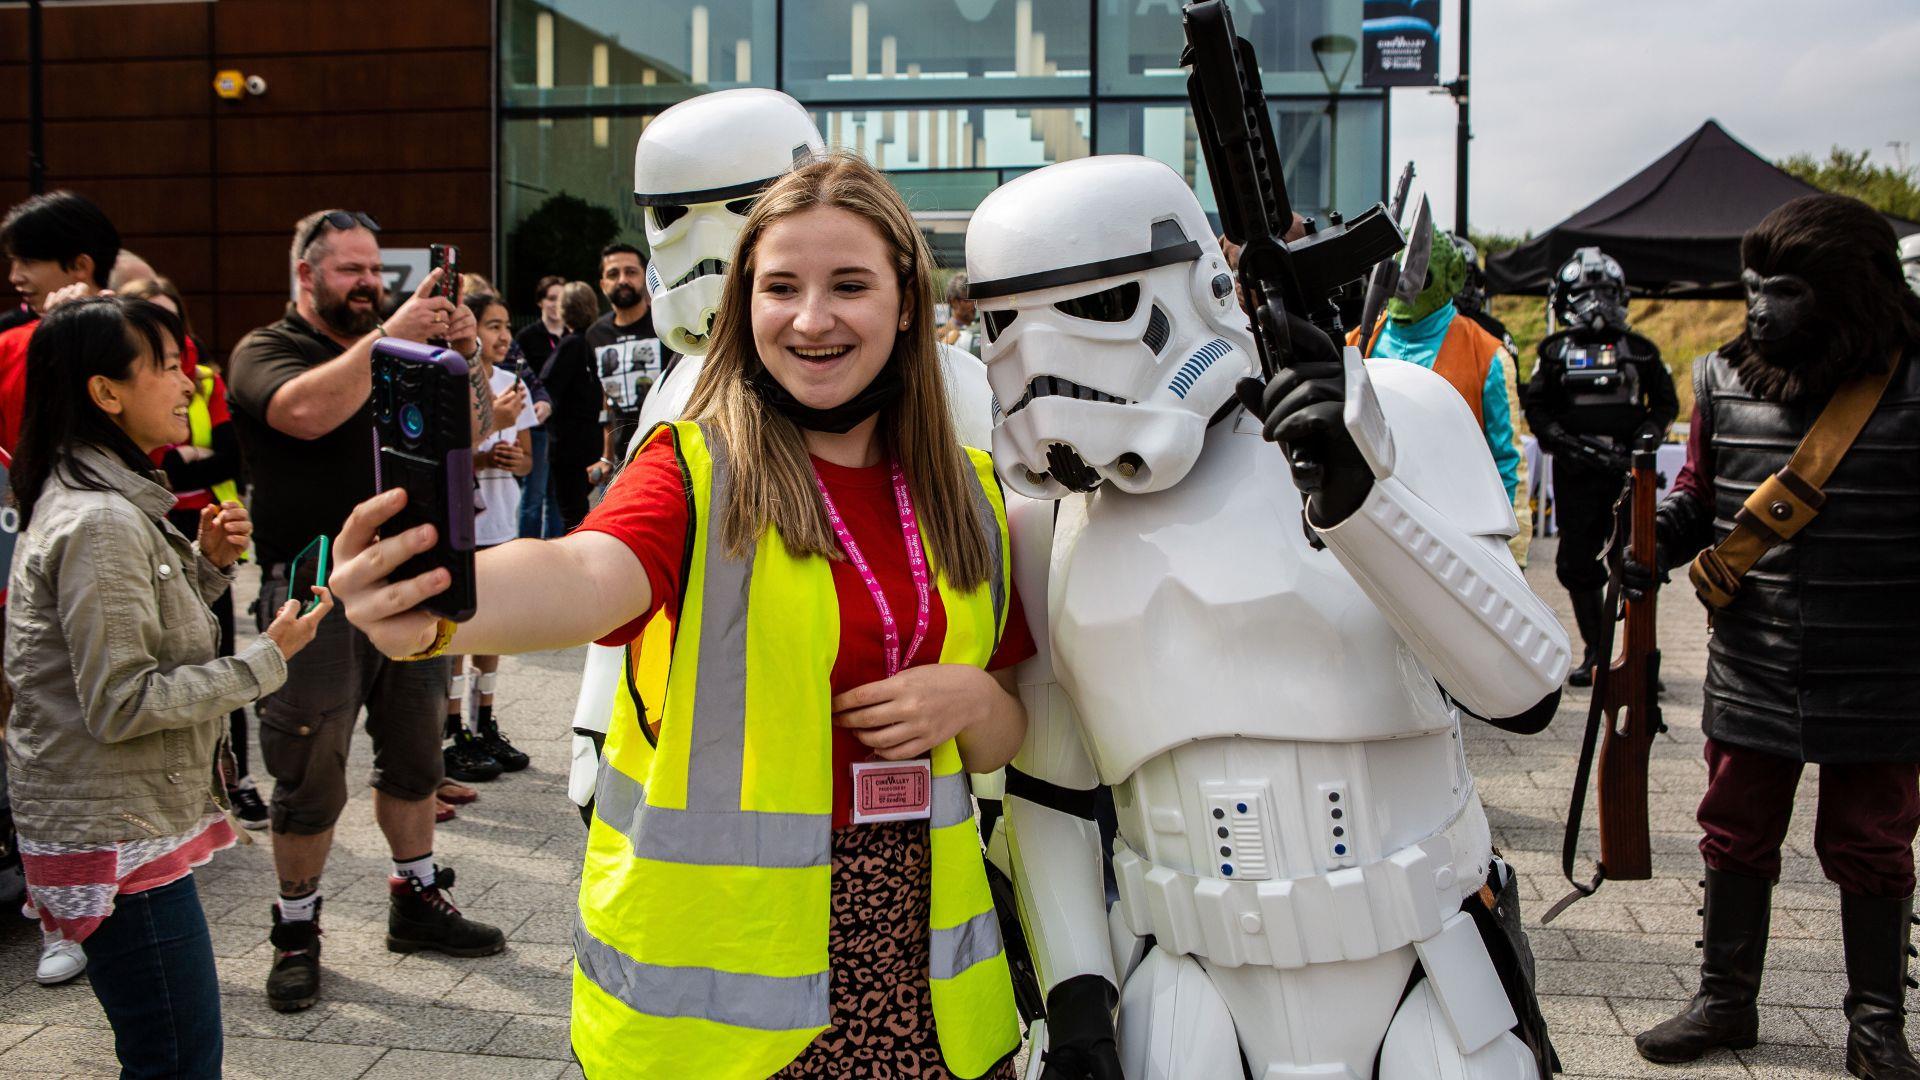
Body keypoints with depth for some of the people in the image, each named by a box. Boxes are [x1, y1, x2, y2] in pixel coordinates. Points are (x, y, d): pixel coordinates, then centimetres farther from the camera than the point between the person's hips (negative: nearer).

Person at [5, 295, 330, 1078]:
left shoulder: (102, 500, 11)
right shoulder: (100, 522, -20)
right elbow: (121, 704, -22)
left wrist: (207, 564, 5)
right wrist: (266, 660, -17)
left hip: (126, 818, 10)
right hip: (115, 837, -10)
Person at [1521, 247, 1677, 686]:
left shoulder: (1640, 350, 10)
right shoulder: (1556, 350, 10)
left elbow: (1666, 401, 16)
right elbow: (1536, 406, 6)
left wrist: (1650, 429, -3)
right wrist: (1561, 438, -11)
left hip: (1629, 469, -1)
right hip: (1576, 473, 1)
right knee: (1576, 564, 3)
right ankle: (1595, 653, 15)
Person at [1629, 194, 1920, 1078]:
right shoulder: (1727, 381, 2)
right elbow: (1697, 499, 10)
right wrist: (1649, 547, -8)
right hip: (1752, 675, 3)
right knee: (1736, 840, 14)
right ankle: (1725, 1000, 31)